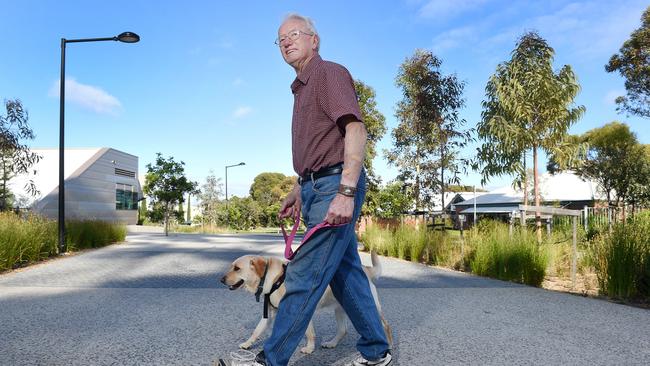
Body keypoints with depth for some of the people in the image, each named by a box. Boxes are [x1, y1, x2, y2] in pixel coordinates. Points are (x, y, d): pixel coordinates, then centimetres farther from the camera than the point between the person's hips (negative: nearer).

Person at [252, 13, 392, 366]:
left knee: (303, 276, -6)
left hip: (336, 185, -10)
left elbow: (356, 130, -20)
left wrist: (346, 191, -29)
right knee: (346, 273, 13)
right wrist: (297, 191, 25)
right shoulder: (301, 88, 23)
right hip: (316, 189, 10)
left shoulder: (330, 73, -6)